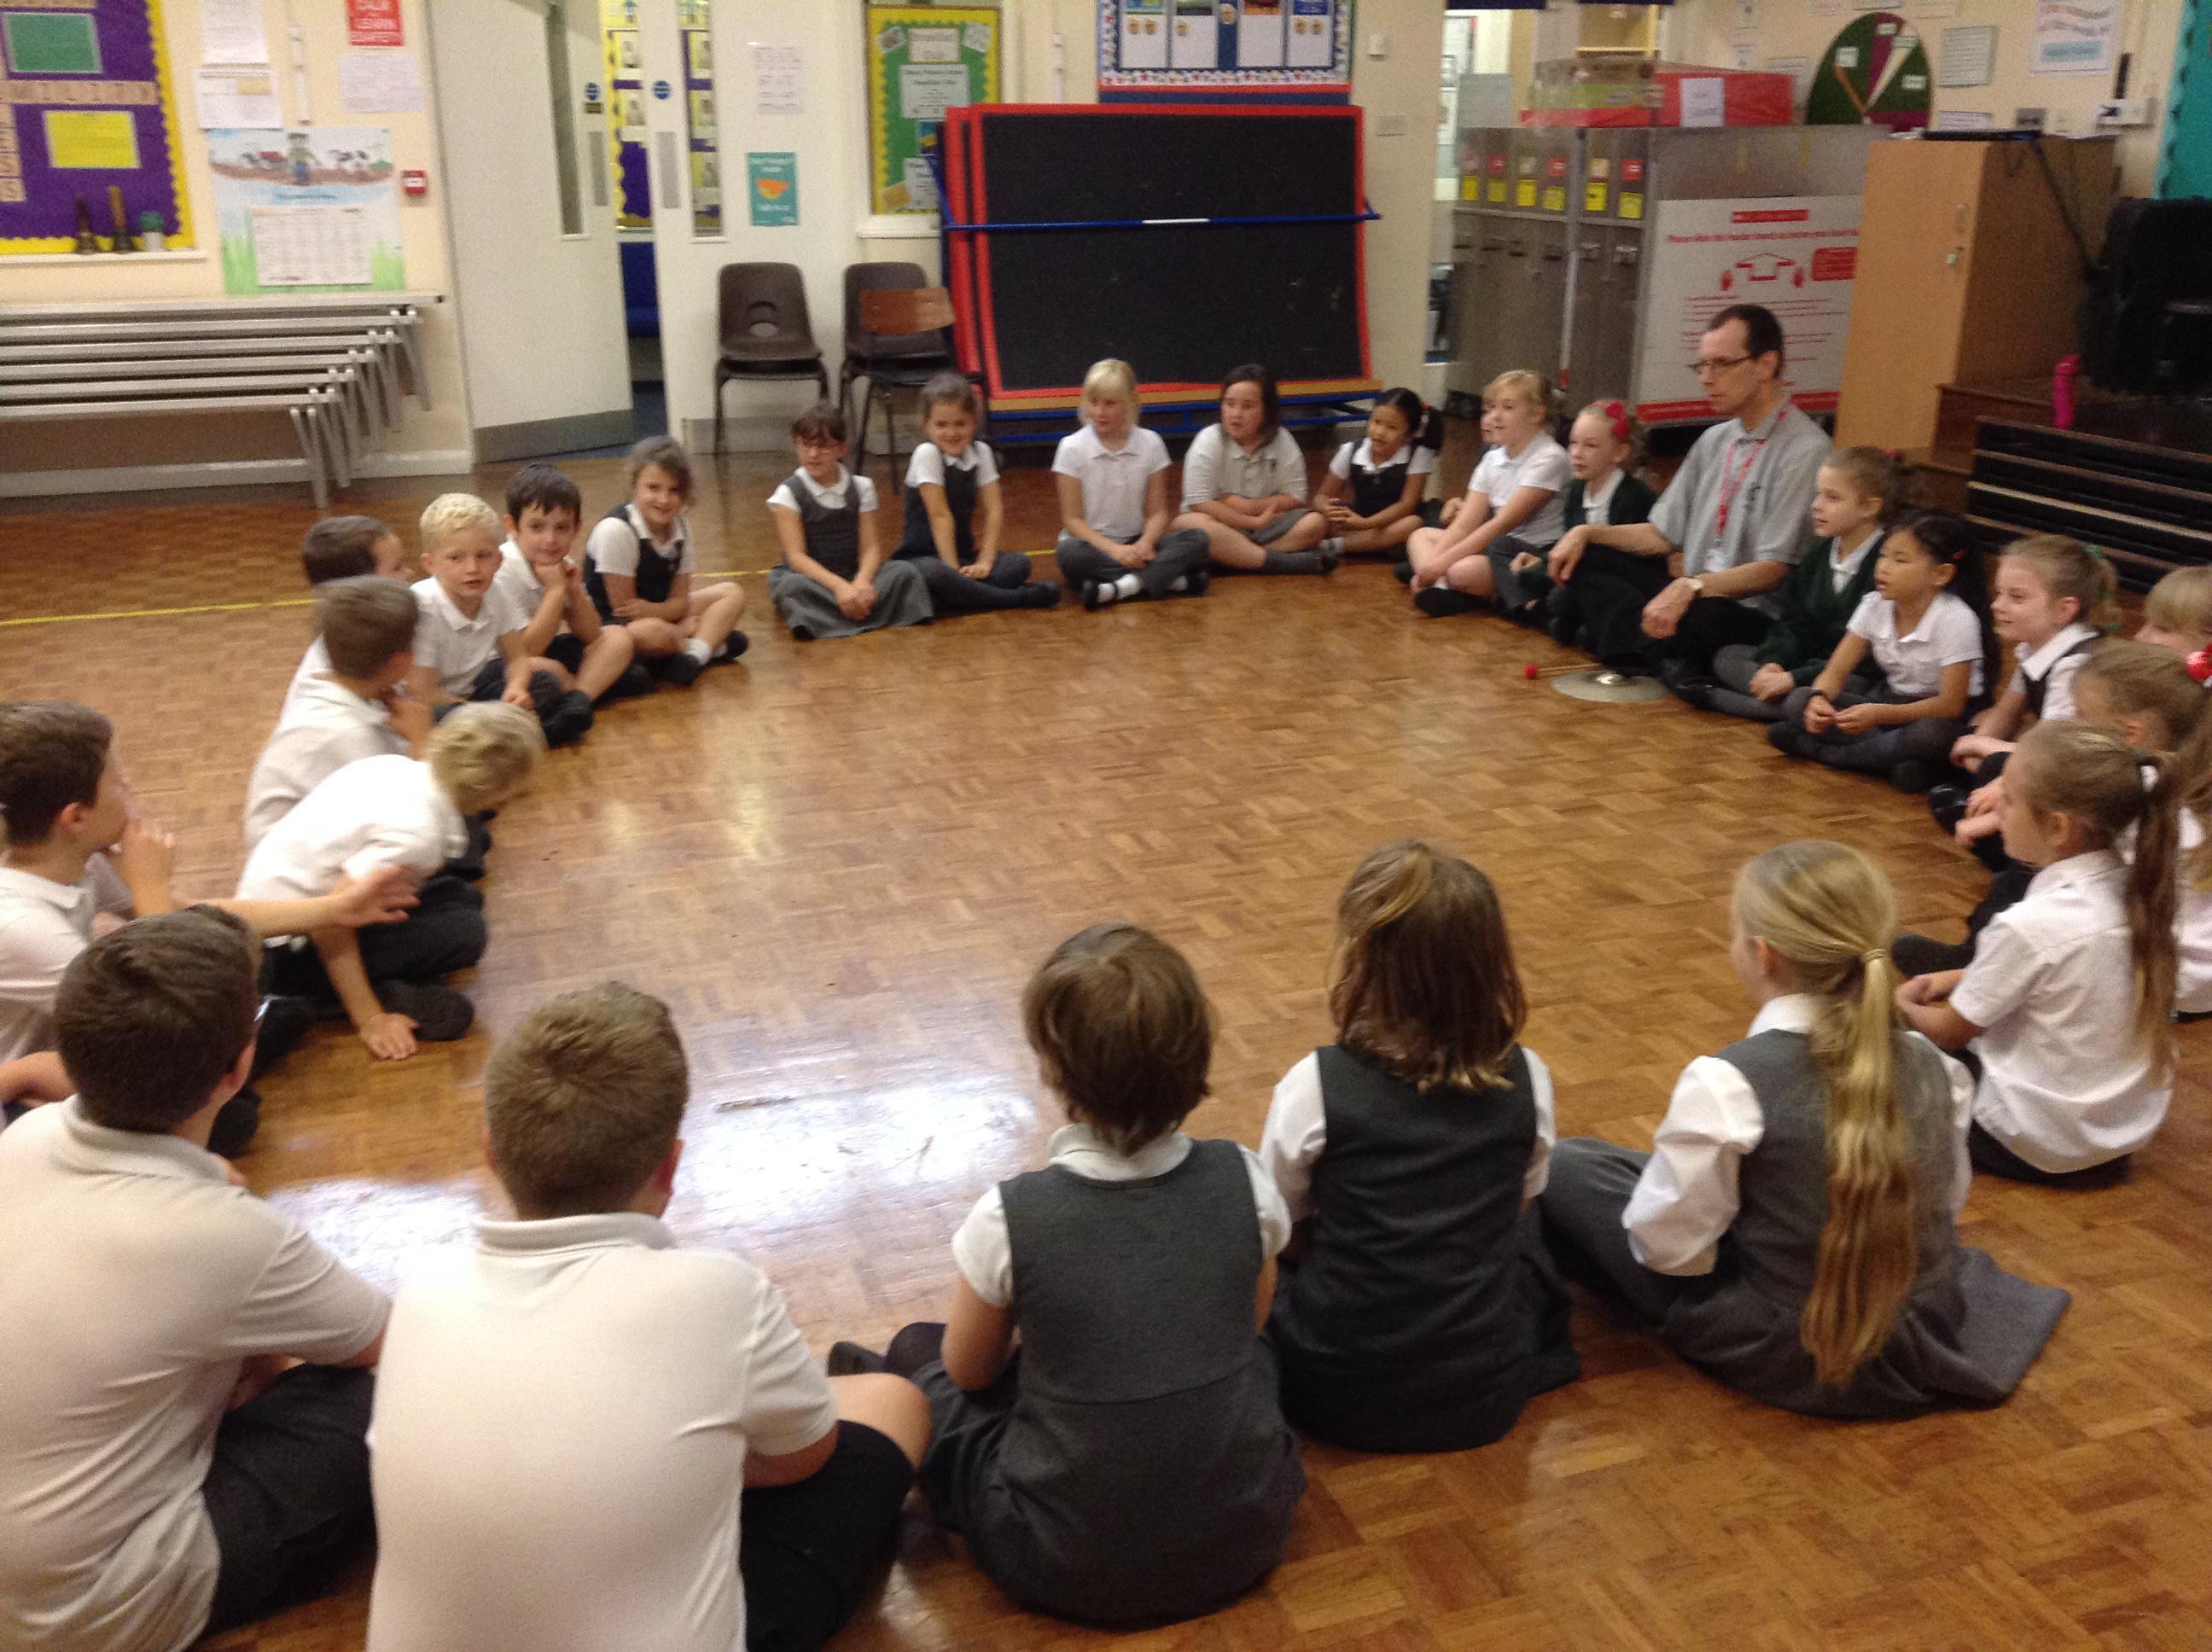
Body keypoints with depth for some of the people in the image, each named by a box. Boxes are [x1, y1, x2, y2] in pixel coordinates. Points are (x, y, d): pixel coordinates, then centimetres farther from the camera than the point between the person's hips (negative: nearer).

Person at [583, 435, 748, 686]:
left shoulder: (681, 526, -2)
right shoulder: (616, 529, -23)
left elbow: (679, 599, -1)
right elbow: (622, 606, -19)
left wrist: (653, 610, -24)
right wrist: (683, 626, -17)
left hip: (660, 612, 8)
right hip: (609, 625, -8)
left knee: (732, 593, 0)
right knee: (650, 633, -40)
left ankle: (696, 654, -26)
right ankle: (713, 642, -8)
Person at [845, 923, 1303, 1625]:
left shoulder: (1010, 1217, -22)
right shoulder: (1244, 1181, -14)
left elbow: (969, 1370, -2)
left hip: (1065, 1567, -2)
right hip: (1245, 1537, 3)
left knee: (918, 1352, 20)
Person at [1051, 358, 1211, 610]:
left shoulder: (1150, 443, 2)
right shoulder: (1072, 448, -5)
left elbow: (1157, 512, 2)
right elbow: (1072, 519, -6)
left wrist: (1145, 544, -21)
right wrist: (1113, 550, -22)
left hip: (1134, 544, 2)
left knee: (1195, 539, -22)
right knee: (1069, 554, -38)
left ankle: (1123, 587, -38)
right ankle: (1173, 580, -33)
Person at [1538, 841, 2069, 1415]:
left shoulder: (1727, 1082, -25)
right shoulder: (1928, 1062, -8)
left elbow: (1668, 1247, -18)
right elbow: (1948, 1199, 7)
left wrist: (1676, 1152, 1)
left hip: (1785, 1355, -6)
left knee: (1566, 1166, 3)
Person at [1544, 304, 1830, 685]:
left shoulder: (1804, 450, -12)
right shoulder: (1715, 440, 14)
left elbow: (1774, 569, -18)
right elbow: (1663, 535, 17)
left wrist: (1691, 587, -30)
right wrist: (1586, 534, 4)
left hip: (1754, 616, -9)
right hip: (1689, 596, 9)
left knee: (1705, 615, -41)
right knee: (1585, 558, -3)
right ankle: (1668, 660, -21)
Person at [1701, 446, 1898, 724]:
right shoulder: (1820, 555, 10)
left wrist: (1794, 679, -22)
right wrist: (1773, 663, -10)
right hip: (1810, 663, 9)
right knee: (1727, 657, 4)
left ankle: (1715, 699, -22)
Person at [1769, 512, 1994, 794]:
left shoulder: (1956, 620, -21)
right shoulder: (1875, 605, -6)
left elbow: (1951, 704, -24)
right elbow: (1835, 672, -6)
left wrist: (1880, 714, -37)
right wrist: (1819, 700, -31)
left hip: (1937, 714, -5)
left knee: (1932, 734, -42)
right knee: (1798, 703, -15)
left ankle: (1812, 748, -27)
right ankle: (1899, 757, -24)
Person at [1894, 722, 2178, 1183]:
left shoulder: (2031, 925, -28)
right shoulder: (2139, 892, -7)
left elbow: (1951, 1031, -11)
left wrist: (1902, 1006, 8)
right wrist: (1953, 978, 10)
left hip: (2039, 1145, -7)